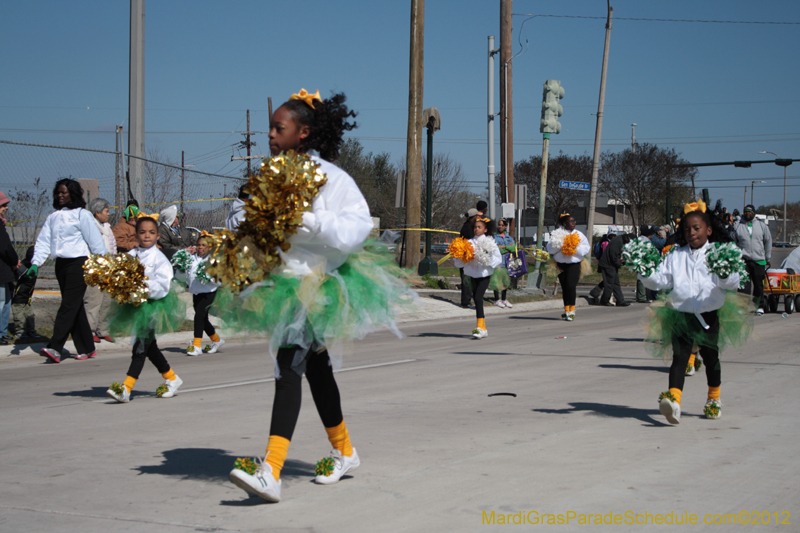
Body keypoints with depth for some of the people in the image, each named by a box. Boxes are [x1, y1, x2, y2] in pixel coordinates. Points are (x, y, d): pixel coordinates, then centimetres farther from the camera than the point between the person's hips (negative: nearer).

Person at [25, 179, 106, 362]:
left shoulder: (82, 215, -3)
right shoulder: (53, 217, 14)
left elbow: (95, 241, -4)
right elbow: (43, 241, 11)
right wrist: (36, 262, -2)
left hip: (79, 263, -7)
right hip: (61, 264, 7)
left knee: (69, 305, -12)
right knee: (75, 307, 9)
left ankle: (55, 348, -19)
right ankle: (87, 349, 14)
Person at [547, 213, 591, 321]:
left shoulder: (579, 235, 6)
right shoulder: (557, 234, 6)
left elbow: (586, 249, 3)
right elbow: (550, 249, 3)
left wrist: (575, 247, -12)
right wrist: (560, 246, -12)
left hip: (574, 264, -2)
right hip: (561, 265, 2)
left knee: (571, 286, -15)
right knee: (564, 288, 6)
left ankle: (571, 311, -11)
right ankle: (567, 310, 17)